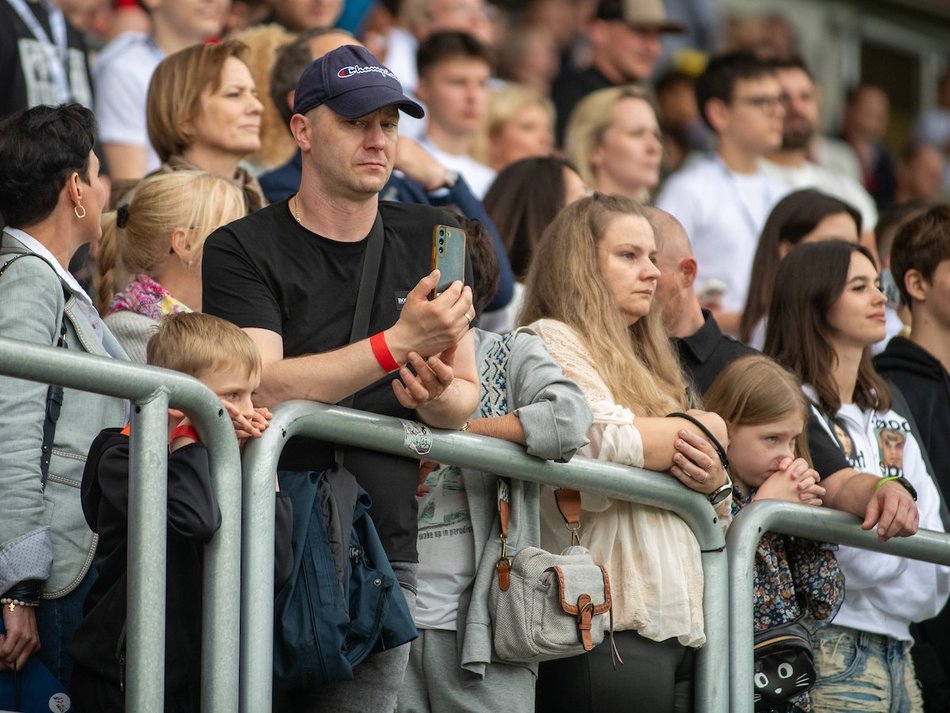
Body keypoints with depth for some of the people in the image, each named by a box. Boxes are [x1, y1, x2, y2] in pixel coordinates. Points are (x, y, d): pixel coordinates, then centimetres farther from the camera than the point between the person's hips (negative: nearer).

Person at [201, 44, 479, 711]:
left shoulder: (430, 240, 13)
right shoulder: (243, 250, -1)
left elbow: (467, 397, 15)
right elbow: (262, 387, -16)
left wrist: (438, 396, -9)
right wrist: (398, 344, -22)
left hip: (383, 557, 3)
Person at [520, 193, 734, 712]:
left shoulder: (641, 365, 24)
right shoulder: (551, 340, 0)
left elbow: (714, 520, 24)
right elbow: (606, 439, -19)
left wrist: (716, 484, 0)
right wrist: (706, 430, -1)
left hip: (681, 627, 8)